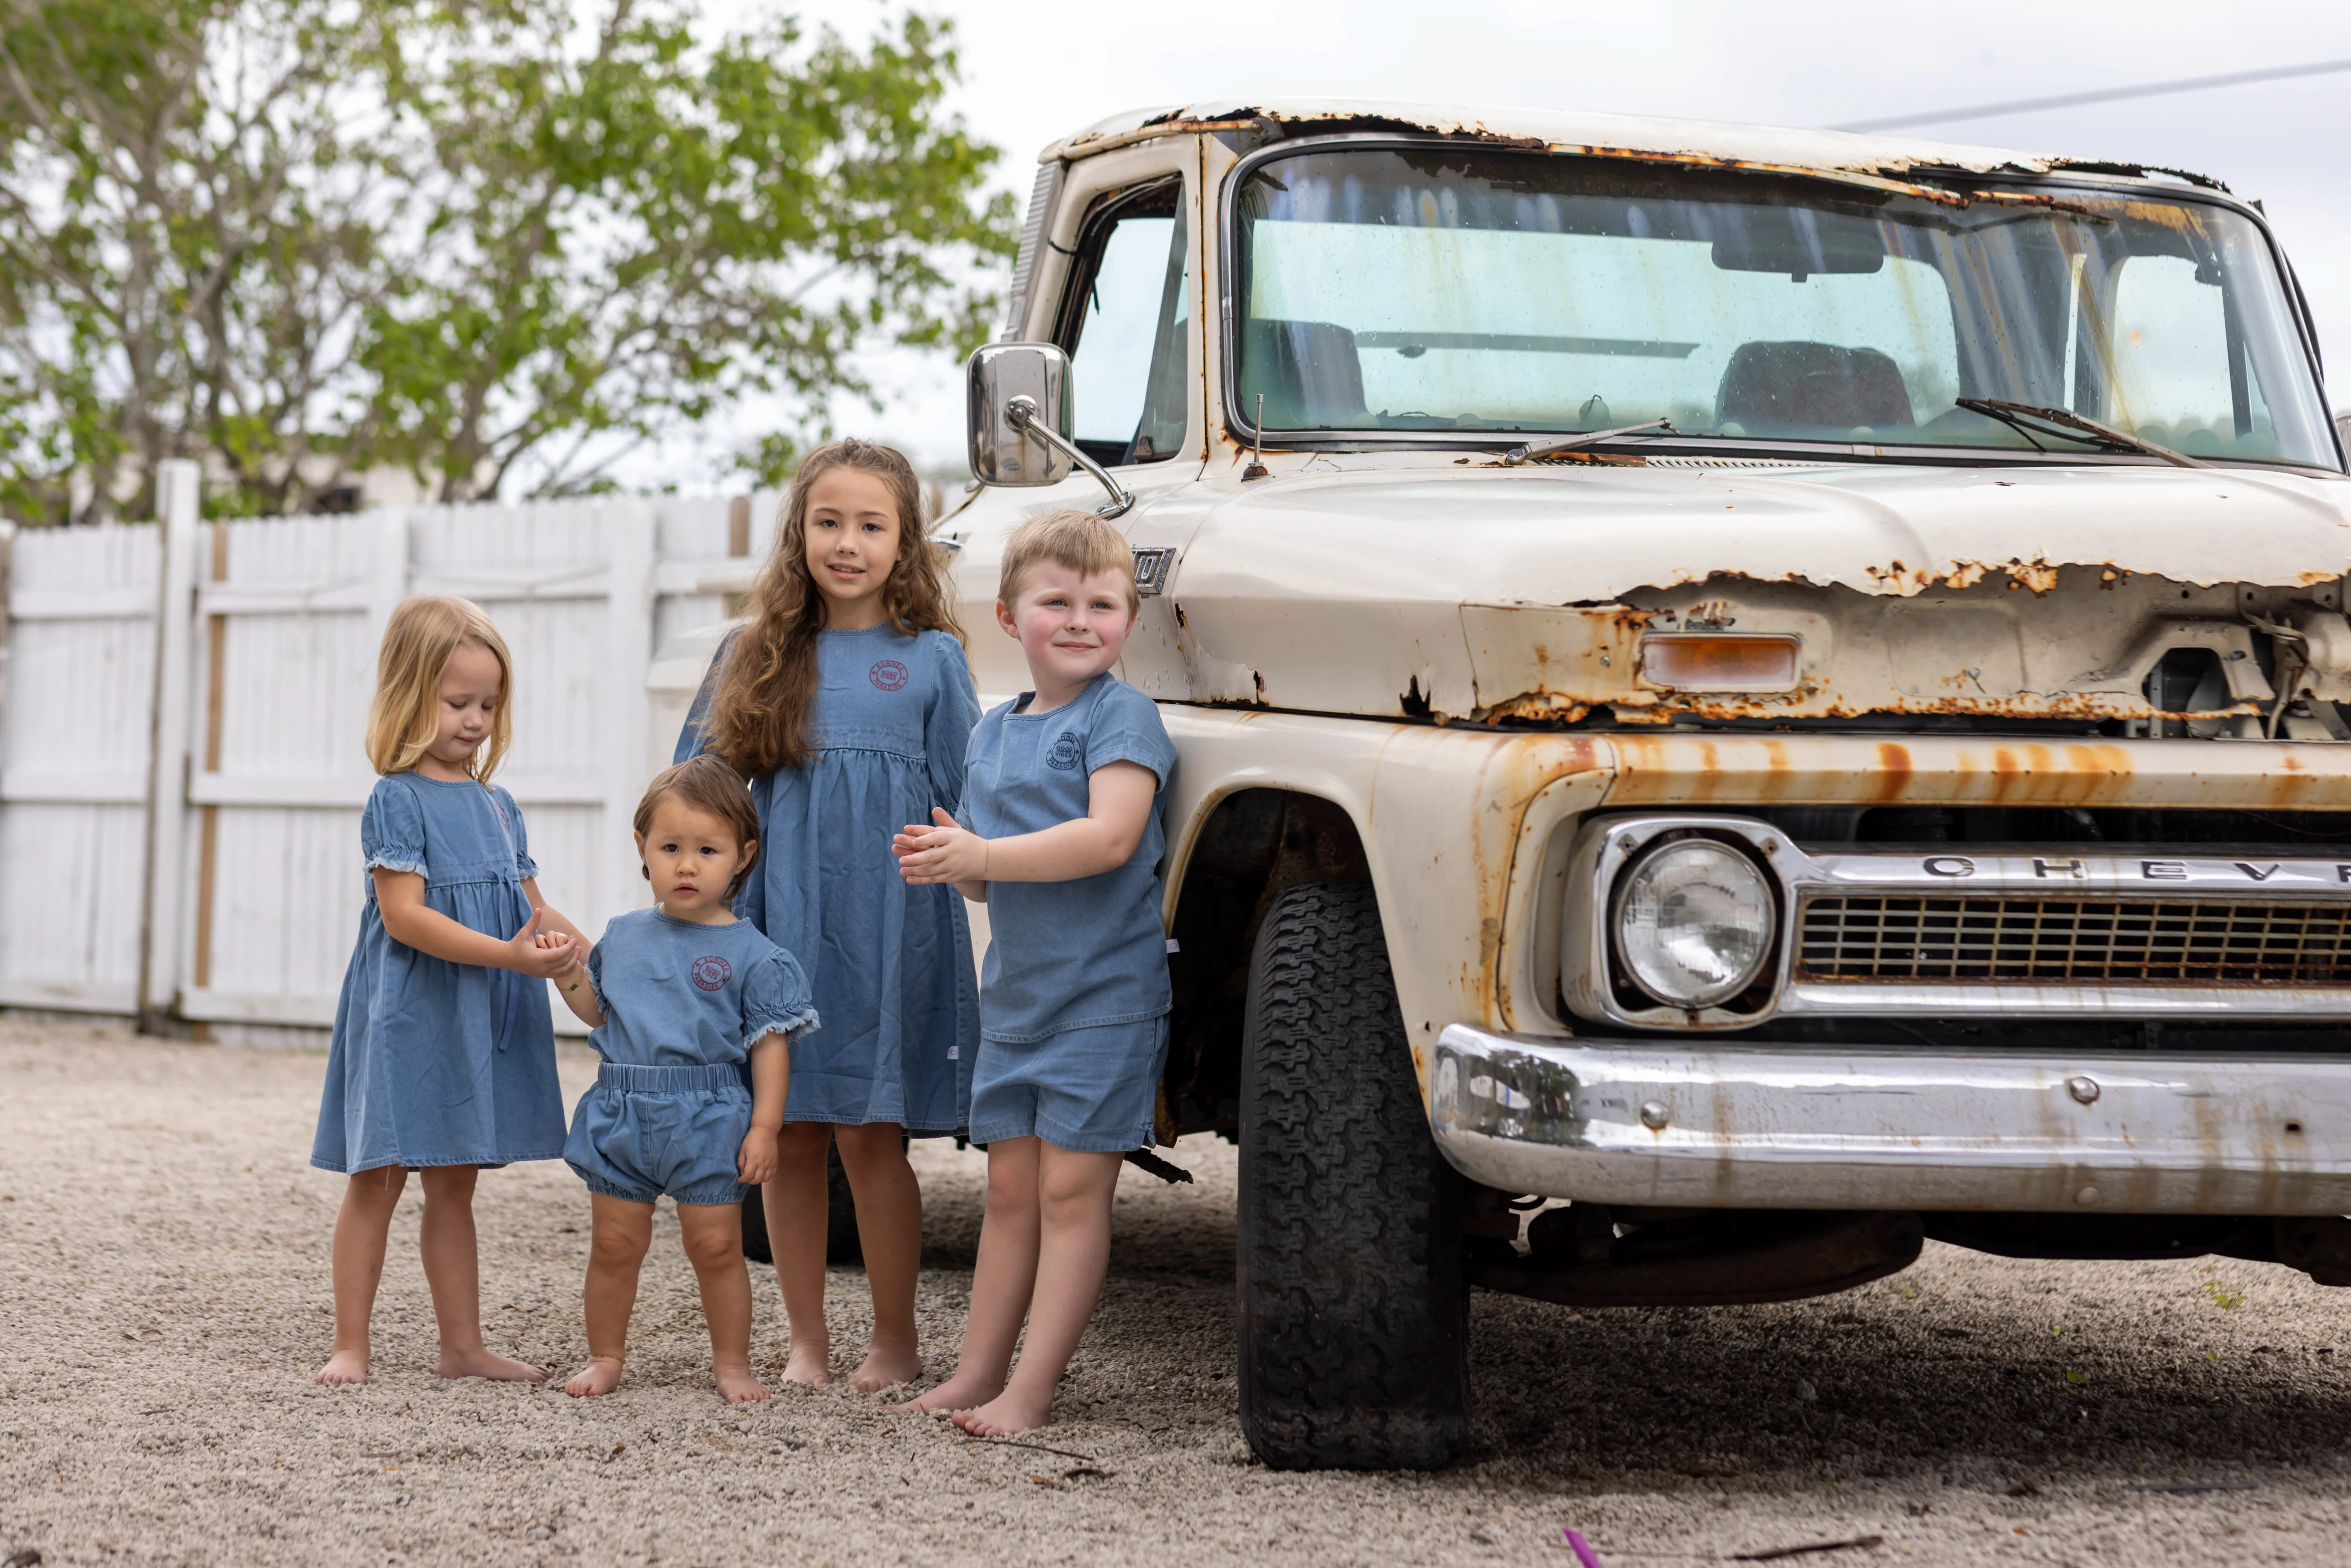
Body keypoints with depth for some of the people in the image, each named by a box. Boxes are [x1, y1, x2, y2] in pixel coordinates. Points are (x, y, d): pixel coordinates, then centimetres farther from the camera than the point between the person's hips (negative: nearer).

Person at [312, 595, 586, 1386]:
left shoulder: (497, 805, 13)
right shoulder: (398, 800, -9)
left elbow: (532, 907, 15)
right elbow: (404, 915, -19)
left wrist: (574, 945, -6)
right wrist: (509, 956, -26)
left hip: (480, 1024, 7)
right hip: (407, 1016, -7)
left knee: (454, 1183, 13)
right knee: (379, 1178, -1)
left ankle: (463, 1345, 18)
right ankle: (350, 1346, 4)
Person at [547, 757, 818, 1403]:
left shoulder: (750, 954, -3)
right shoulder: (624, 936, 9)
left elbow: (771, 1045, -3)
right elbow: (600, 1013, 20)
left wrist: (764, 1127, -9)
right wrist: (570, 979, 1)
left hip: (709, 1118, -3)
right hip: (622, 1112, 3)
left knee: (716, 1247, 2)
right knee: (615, 1245, 9)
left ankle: (733, 1363, 15)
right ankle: (605, 1356, 22)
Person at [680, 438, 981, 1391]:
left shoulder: (931, 659, 3)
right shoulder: (756, 659, 10)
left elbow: (964, 809, 5)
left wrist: (947, 852, -10)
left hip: (887, 926, -3)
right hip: (778, 921, 3)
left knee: (868, 1130, -2)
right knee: (789, 1132, 6)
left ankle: (896, 1341, 11)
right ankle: (806, 1340, 17)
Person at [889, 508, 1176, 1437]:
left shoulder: (1122, 716, -9)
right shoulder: (993, 732, 13)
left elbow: (1110, 838, -23)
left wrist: (982, 854, -25)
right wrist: (950, 861, -5)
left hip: (1106, 995, -7)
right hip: (1015, 992, 7)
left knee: (1073, 1191, -4)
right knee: (1011, 1188, 12)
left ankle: (1032, 1389, -3)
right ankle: (978, 1371, 17)